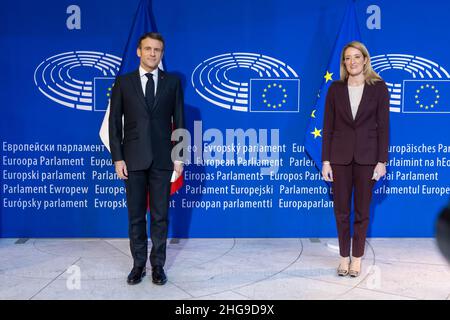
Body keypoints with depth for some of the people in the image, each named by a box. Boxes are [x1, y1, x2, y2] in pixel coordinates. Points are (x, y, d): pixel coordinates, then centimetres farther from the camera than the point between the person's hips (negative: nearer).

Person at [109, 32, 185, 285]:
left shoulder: (173, 82, 5)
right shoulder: (123, 82, 5)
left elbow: (179, 121, 5)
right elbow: (115, 122, 3)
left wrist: (179, 156, -1)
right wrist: (118, 158, -4)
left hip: (162, 159, 0)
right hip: (133, 159, 0)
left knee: (160, 216, 7)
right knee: (136, 216, 8)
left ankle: (158, 264, 19)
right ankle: (139, 264, 21)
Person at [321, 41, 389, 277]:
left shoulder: (378, 87, -1)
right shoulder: (335, 88, 2)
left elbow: (383, 126, -2)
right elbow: (328, 126, 1)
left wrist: (382, 161, -7)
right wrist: (325, 160, -3)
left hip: (366, 156, -1)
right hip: (340, 156, 1)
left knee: (362, 209, 8)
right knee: (341, 209, 7)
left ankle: (357, 257, 23)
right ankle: (344, 256, 23)